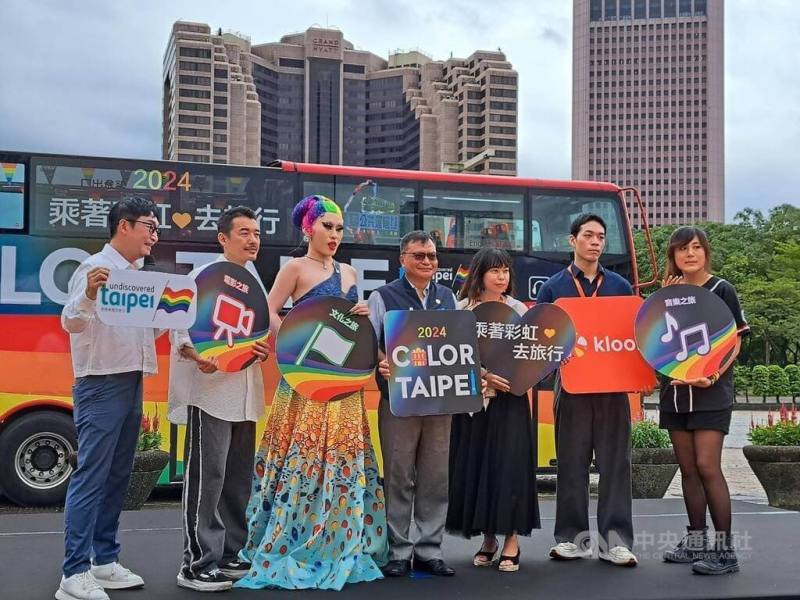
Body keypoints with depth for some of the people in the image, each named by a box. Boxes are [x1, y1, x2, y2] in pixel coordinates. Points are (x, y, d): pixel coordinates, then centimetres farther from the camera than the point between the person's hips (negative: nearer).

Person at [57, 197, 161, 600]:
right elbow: (71, 323, -21)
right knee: (91, 477, -8)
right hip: (100, 385, -9)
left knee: (117, 477, 12)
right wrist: (88, 294, -40)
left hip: (131, 383, 9)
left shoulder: (138, 273, 15)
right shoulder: (95, 268, -10)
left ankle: (104, 562, 21)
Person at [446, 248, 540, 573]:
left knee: (510, 463, -5)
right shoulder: (462, 309, 4)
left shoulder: (518, 309, 8)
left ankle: (512, 539, 3)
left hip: (510, 397, 0)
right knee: (475, 464, 2)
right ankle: (488, 537, 16)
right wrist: (485, 375, -16)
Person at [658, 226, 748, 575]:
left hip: (711, 393, -5)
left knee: (707, 467, -12)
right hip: (675, 392, 5)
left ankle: (724, 549, -5)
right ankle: (696, 542, 18)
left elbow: (734, 342, -4)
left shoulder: (721, 291, -2)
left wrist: (712, 375, -19)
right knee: (688, 469, 9)